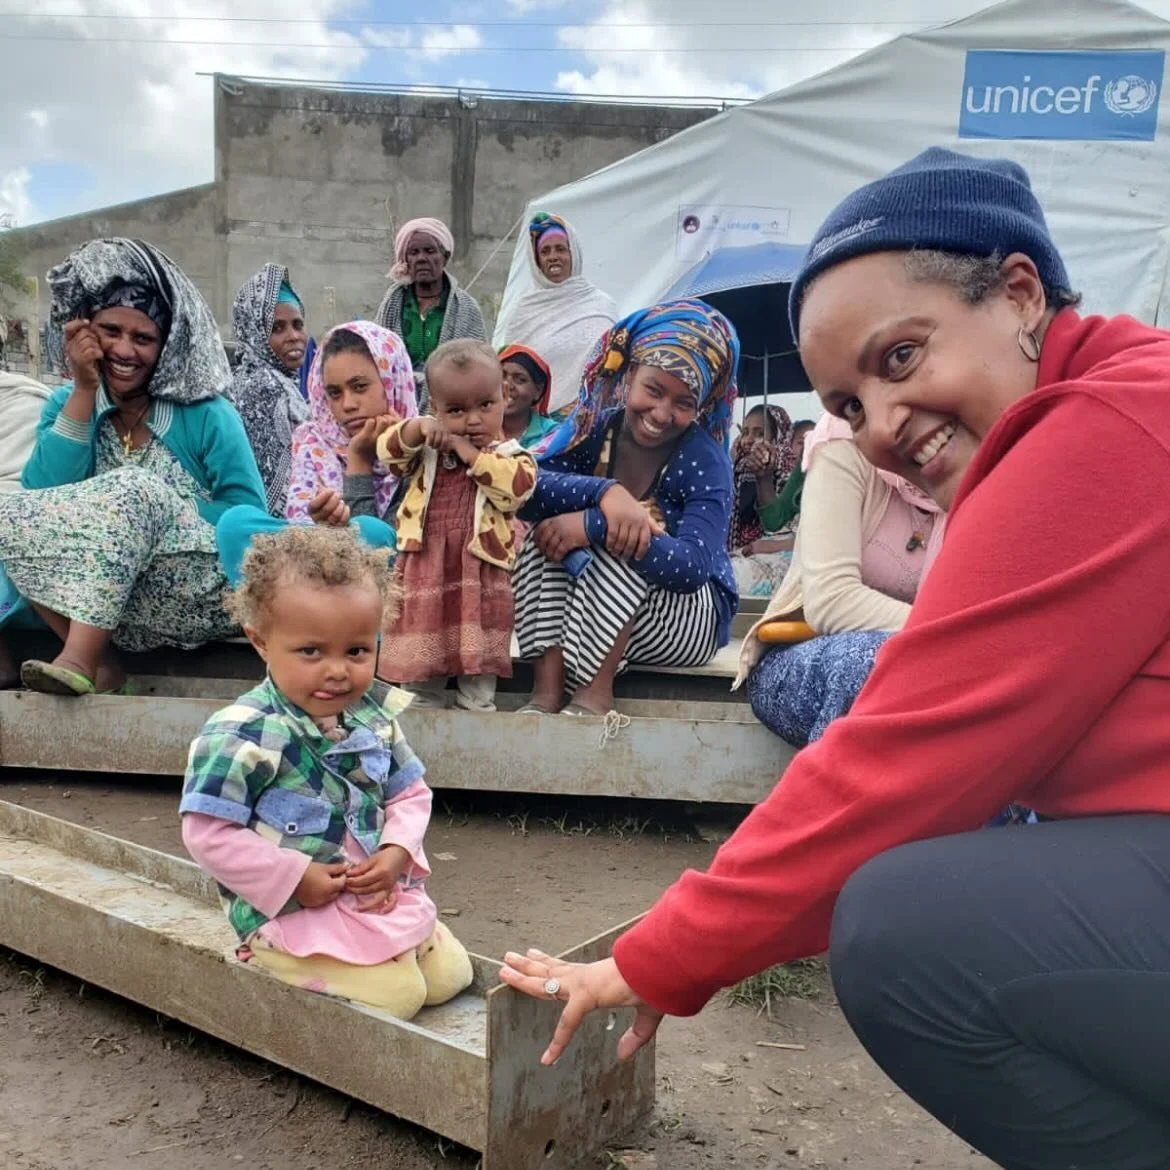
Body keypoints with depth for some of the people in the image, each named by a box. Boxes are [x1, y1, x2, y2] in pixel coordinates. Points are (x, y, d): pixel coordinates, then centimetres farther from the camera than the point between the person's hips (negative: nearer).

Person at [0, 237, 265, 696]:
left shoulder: (206, 413, -4)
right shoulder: (66, 403, 7)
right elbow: (45, 493, -10)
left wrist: (161, 518, -15)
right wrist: (84, 389, -12)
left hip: (198, 597, -4)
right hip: (106, 601, 4)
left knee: (135, 490, -28)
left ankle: (79, 659, -33)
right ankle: (99, 660, -21)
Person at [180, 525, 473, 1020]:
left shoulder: (375, 717, -1)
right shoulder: (242, 734, -20)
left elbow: (409, 793, 9)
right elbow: (208, 833, -19)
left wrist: (397, 854, -10)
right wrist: (295, 878, -20)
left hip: (378, 894, 7)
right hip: (288, 910, -7)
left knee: (451, 973, 7)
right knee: (396, 994, -15)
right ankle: (279, 959, 4)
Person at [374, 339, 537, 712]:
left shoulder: (510, 454, -2)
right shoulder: (427, 445, 10)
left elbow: (518, 485, -22)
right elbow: (388, 452, -2)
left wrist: (469, 452, -17)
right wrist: (418, 427, -18)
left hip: (481, 573, -3)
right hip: (425, 569, 3)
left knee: (478, 665, 3)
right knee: (419, 659, 12)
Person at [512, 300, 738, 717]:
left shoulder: (703, 459, -17)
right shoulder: (596, 426, -7)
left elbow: (693, 566, -33)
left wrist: (592, 524, -38)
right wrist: (604, 491, -40)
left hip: (689, 617, -3)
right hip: (589, 616, 4)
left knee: (621, 540, -30)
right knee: (547, 529, -22)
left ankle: (593, 695, -26)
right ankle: (546, 690, -27)